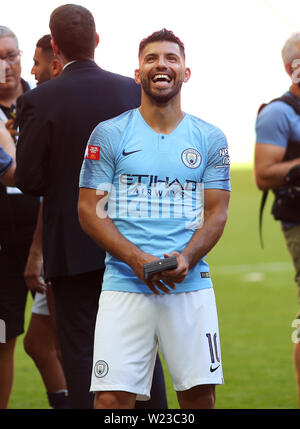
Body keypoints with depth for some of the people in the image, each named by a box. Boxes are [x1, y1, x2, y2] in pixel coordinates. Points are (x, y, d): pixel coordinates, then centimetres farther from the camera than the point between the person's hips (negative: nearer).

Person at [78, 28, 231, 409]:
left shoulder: (210, 139, 11)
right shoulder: (109, 135, 5)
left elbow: (216, 213, 8)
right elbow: (89, 210, 1)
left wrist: (186, 258, -12)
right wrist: (136, 259, -13)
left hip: (191, 283, 2)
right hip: (124, 283, -2)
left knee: (199, 393, -1)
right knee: (112, 398, -9)